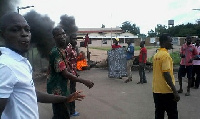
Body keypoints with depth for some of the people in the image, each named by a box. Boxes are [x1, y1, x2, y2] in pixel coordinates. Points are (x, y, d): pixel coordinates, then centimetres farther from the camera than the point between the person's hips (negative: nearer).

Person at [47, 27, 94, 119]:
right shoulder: (56, 52, -21)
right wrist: (84, 81, -23)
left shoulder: (63, 51, 10)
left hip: (63, 88, 10)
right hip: (57, 89, -10)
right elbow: (65, 74, -25)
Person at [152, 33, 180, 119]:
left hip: (156, 90, 8)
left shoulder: (156, 55, 11)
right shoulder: (165, 55, -16)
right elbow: (166, 74, -23)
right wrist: (175, 91, -22)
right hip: (166, 91, -8)